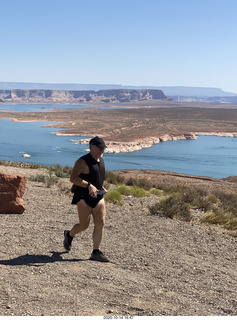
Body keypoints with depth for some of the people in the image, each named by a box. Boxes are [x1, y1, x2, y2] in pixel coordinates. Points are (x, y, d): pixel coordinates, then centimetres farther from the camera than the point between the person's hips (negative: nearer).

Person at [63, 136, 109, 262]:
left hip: (98, 195, 7)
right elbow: (73, 178, -22)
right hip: (84, 196, -7)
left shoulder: (101, 160, 12)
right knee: (84, 225, -1)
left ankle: (96, 252, 3)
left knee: (100, 223, -3)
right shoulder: (82, 161, -13)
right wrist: (89, 185, -30)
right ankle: (69, 235, 31)